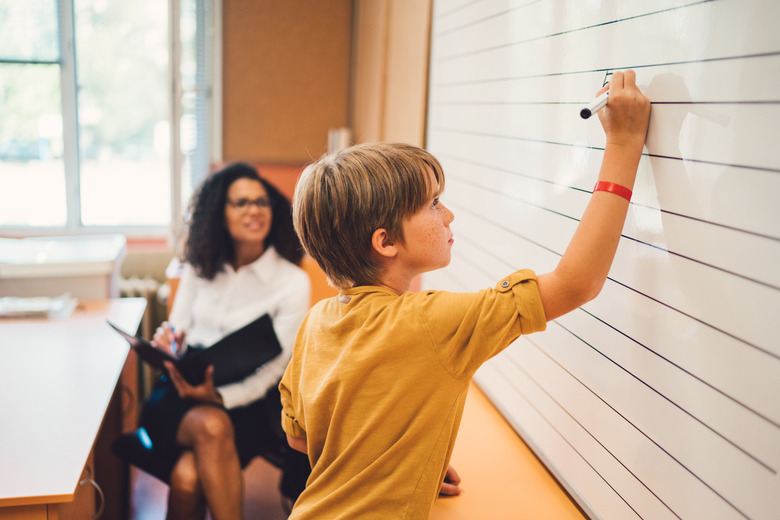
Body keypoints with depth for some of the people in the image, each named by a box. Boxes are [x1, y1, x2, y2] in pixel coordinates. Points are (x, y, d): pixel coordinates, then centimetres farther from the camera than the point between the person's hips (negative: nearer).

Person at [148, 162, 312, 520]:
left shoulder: (292, 281, -2)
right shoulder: (200, 267, 10)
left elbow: (274, 367, -7)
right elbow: (178, 329, 14)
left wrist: (220, 396, -24)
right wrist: (167, 343, -12)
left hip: (242, 400, -2)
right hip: (181, 389, 2)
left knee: (187, 476, -30)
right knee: (210, 425, -33)